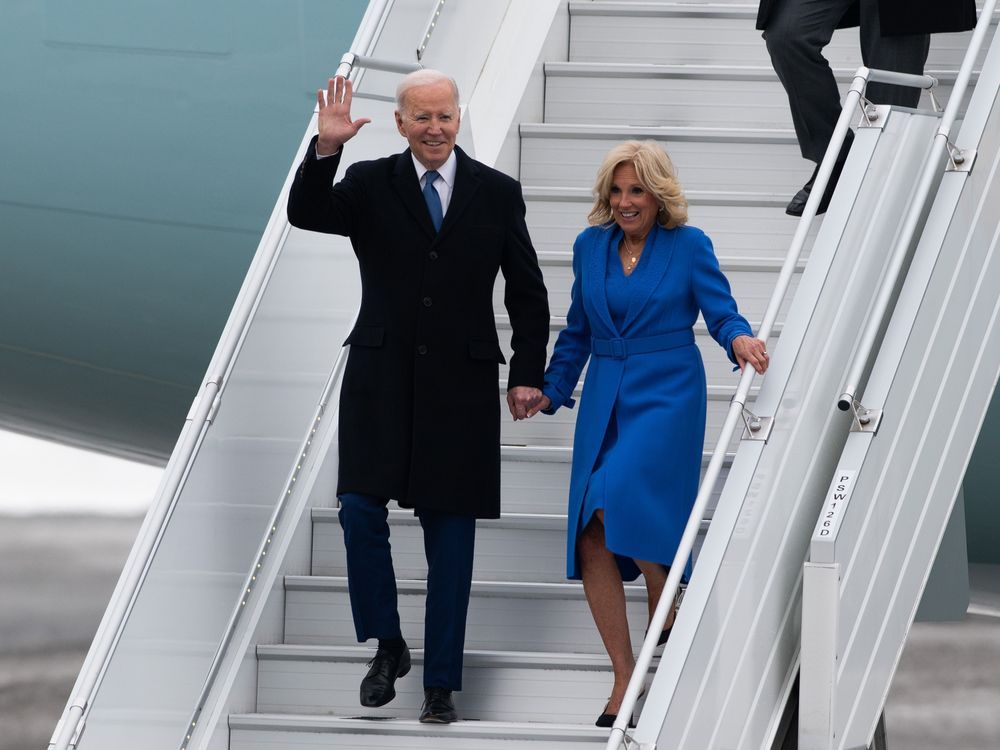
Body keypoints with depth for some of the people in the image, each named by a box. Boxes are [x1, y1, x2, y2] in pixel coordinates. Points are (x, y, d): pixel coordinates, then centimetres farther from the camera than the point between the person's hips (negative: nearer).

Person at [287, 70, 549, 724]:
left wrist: (528, 374, 3)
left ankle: (442, 685, 10)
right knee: (361, 512, -11)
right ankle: (388, 646, 9)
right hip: (381, 383, 0)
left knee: (451, 538, 3)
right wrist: (326, 150, -28)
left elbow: (528, 294, 9)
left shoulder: (497, 193, 5)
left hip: (462, 388, 0)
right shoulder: (370, 184, 4)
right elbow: (306, 215, -14)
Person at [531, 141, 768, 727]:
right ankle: (625, 678, 2)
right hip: (605, 401, 5)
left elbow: (722, 314, -2)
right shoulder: (591, 246, 10)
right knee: (592, 541, -5)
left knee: (617, 501, -27)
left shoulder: (689, 245, -2)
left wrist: (740, 341, -24)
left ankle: (665, 601, 3)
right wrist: (551, 392, 20)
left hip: (666, 395, -5)